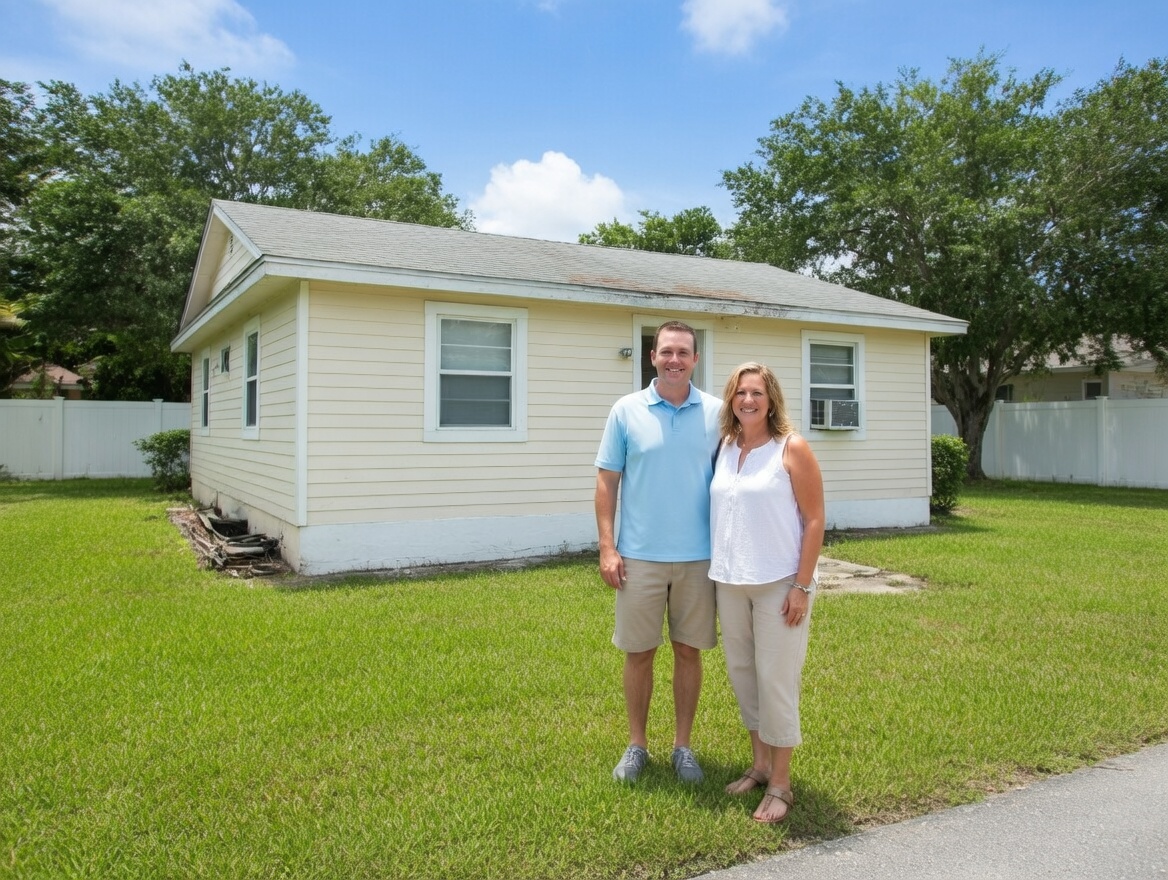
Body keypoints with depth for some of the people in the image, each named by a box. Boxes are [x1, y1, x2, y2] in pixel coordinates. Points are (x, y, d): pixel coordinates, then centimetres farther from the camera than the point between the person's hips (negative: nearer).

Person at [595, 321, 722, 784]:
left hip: (698, 557, 1)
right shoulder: (626, 410, -1)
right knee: (638, 652, 9)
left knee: (688, 651, 11)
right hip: (639, 556, -1)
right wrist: (607, 547, -6)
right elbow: (607, 481, 0)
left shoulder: (716, 412, 1)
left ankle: (682, 746, 27)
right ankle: (637, 745, 26)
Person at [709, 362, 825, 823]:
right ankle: (759, 764, 33)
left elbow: (814, 520, -9)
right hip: (730, 582, 6)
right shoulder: (725, 447, 7)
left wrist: (802, 586, -13)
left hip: (778, 584, -6)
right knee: (742, 674, 15)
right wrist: (717, 574, 8)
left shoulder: (791, 448, -8)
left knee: (775, 680, 2)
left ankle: (780, 785, 17)